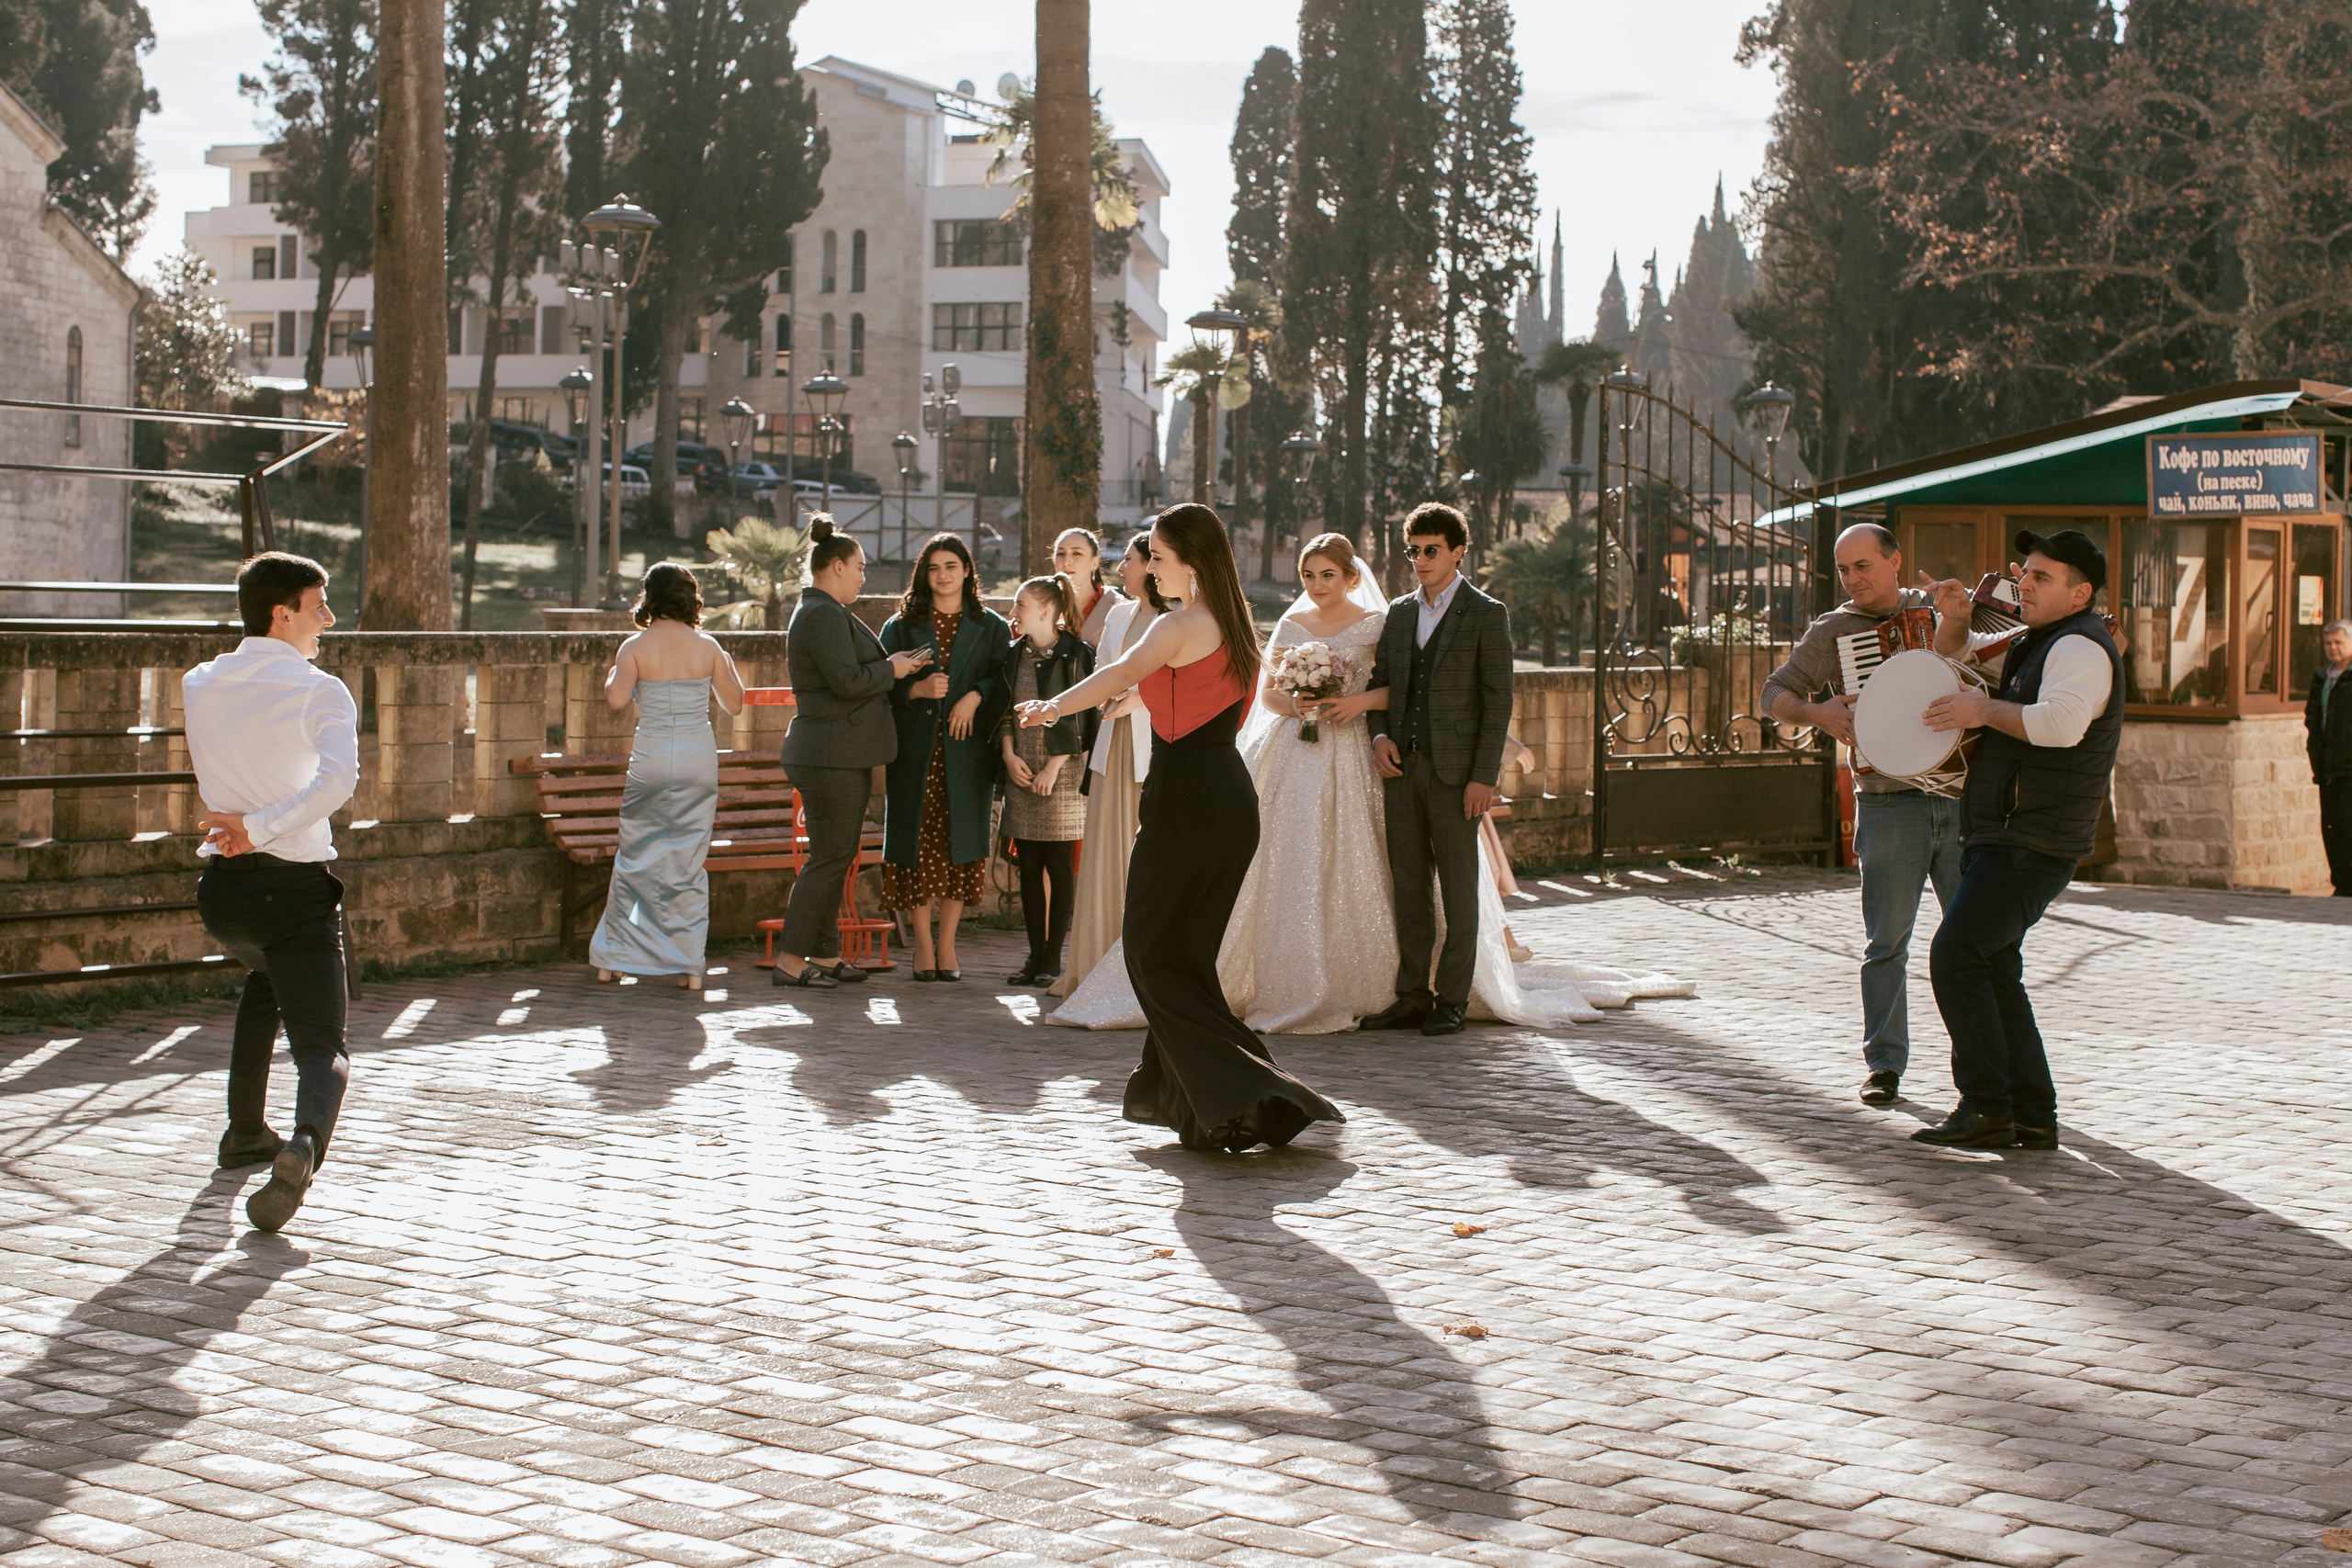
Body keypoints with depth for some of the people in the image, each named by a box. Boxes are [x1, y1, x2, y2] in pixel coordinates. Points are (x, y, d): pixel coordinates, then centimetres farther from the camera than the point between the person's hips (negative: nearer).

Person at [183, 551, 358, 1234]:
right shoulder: (319, 691, -9)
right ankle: (304, 1144, -33)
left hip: (220, 885, 5)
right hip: (294, 884, -5)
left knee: (264, 978, 37)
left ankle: (246, 1131, 39)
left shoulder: (199, 685, 5)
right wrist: (260, 829, -23)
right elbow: (337, 780, -27)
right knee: (322, 1047, -1)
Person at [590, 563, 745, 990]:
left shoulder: (635, 647, -4)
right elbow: (734, 703, 6)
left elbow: (616, 698, -17)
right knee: (688, 864, 7)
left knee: (635, 860, 10)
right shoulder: (708, 646, 1)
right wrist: (729, 667, 25)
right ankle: (689, 965, 5)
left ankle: (612, 960, 14)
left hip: (651, 761, -1)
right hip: (699, 762, 1)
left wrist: (611, 675, 5)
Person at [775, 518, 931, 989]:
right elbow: (848, 682, -23)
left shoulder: (819, 612, 19)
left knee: (837, 856, 13)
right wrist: (891, 669, -7)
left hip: (843, 754, 11)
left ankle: (826, 953, 19)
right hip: (832, 755, -11)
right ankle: (789, 960, -6)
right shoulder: (824, 615, -16)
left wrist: (897, 667, 12)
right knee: (830, 857, -8)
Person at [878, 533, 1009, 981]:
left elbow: (1004, 679, 3)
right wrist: (917, 689, -13)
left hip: (967, 749, 0)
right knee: (917, 844, -2)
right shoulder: (901, 626, 11)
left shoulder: (991, 627, 10)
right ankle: (923, 944, 8)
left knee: (960, 842, 0)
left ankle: (947, 942, 10)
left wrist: (975, 696, -14)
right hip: (915, 751, 0)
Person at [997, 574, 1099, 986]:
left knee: (1059, 867, -2)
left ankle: (1053, 959, 3)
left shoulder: (1076, 655, -6)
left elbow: (1078, 717, -10)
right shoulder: (1015, 655, 11)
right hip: (1022, 776, 6)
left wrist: (1053, 768, -13)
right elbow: (1005, 710, 13)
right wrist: (1010, 754, -3)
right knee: (1029, 867, 6)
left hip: (1062, 776, -5)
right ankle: (1035, 956, 11)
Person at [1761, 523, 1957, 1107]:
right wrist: (1815, 712, -19)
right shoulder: (1831, 631, 5)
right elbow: (1775, 693, 0)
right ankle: (1883, 1064, 6)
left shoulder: (1938, 608, 11)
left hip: (1961, 800, 2)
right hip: (1890, 805, -2)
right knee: (1886, 941, -2)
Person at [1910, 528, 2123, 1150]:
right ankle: (2032, 1116, 13)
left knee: (1955, 954, -16)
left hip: (2032, 847, -11)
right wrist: (1954, 615, 8)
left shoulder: (2080, 648, -14)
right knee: (1992, 970, 10)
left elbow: (2061, 723, -34)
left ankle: (1985, 1106, -16)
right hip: (2002, 840, 11)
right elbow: (1956, 654, 30)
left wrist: (1984, 709, -21)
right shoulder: (2034, 643, 19)